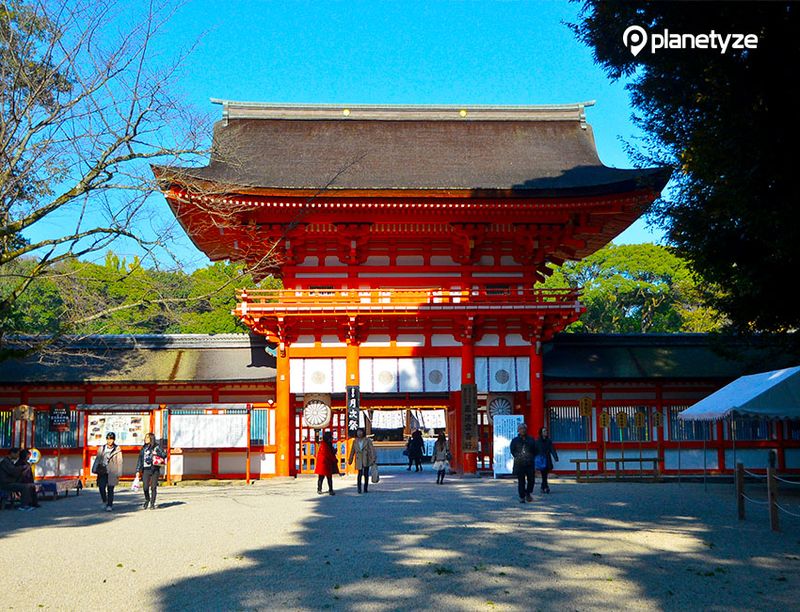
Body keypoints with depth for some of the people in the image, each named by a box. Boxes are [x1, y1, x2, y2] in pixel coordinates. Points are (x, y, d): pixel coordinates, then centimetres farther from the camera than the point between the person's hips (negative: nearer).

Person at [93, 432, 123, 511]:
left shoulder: (117, 449, 3)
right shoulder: (101, 448, 11)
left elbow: (119, 462, 2)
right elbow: (97, 459, 13)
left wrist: (119, 473, -3)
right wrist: (94, 469, 5)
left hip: (112, 472, -2)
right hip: (102, 471, 2)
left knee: (110, 489, -1)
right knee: (101, 487, -7)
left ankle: (109, 505, 7)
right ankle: (104, 501, 17)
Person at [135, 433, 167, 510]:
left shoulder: (156, 447, -1)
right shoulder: (143, 448, 11)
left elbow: (164, 454, -7)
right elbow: (140, 459, 13)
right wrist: (138, 470, 9)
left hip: (155, 470, -3)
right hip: (146, 470, 3)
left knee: (153, 487, 1)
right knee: (145, 487, -4)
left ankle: (152, 503, 13)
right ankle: (147, 500, 22)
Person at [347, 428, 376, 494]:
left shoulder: (367, 440, 0)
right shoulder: (355, 441, 6)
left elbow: (372, 449, -4)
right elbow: (352, 451, 12)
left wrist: (373, 458, -12)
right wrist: (350, 460, 14)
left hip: (366, 460, 0)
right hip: (359, 460, 0)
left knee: (366, 474, 4)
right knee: (360, 473, -13)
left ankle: (366, 488, 15)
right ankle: (359, 488, -5)